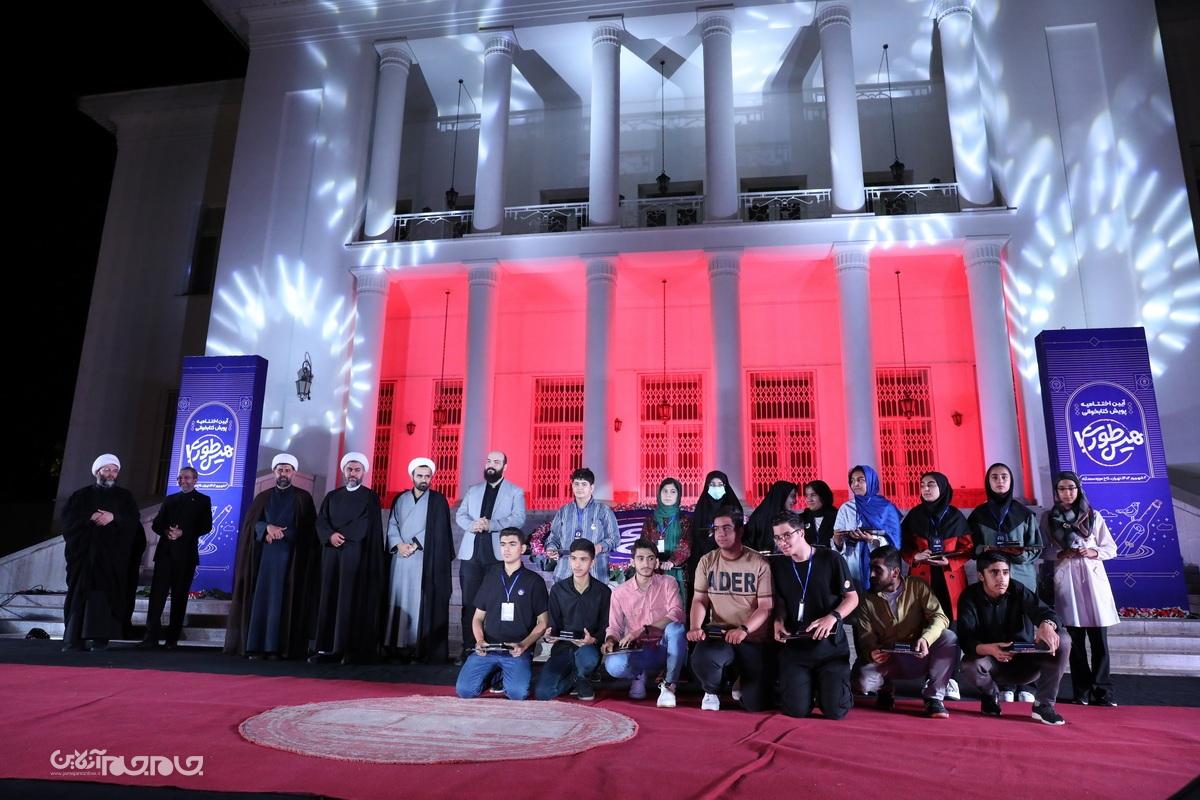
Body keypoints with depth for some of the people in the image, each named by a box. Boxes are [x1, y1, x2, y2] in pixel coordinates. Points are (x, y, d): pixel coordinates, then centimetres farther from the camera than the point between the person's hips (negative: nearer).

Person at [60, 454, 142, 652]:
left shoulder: (124, 496, 15)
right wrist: (90, 518, -14)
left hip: (113, 555, 0)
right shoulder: (82, 495, 14)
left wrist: (113, 517, -13)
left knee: (106, 594, -8)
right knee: (80, 593, -6)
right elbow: (68, 517, 1)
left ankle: (99, 638, -9)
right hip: (84, 552, 0)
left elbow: (134, 519, 3)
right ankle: (74, 640, -6)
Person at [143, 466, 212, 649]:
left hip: (186, 554, -3)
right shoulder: (169, 499, 19)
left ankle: (173, 638, 4)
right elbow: (156, 523, 12)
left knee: (179, 596, 0)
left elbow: (206, 526, -3)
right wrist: (166, 532, -9)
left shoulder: (203, 500, 8)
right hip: (165, 552, 3)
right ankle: (152, 636, -5)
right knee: (157, 593, -5)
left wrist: (183, 533, -15)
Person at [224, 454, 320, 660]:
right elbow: (250, 523, 4)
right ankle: (256, 646, -3)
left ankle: (277, 647, -8)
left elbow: (306, 530, 0)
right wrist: (268, 528, -14)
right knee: (261, 598, -4)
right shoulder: (263, 497, 14)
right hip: (264, 555, 3)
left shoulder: (303, 498, 6)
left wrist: (278, 533, -6)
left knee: (282, 600, -7)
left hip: (290, 557, -2)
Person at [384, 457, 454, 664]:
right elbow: (392, 525, 9)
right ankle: (401, 647, 6)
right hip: (400, 559, 4)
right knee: (400, 601, 2)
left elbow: (437, 530, -4)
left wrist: (415, 545, -11)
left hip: (425, 561, -4)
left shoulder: (438, 500, 4)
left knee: (423, 603, -7)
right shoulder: (400, 499, 15)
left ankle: (426, 649, -6)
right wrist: (399, 544, -8)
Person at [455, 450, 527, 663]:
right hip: (471, 553, 3)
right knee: (469, 602, 2)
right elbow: (460, 515, 10)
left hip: (498, 554, -3)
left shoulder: (515, 492, 8)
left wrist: (491, 524, -19)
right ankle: (468, 648, 8)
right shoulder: (473, 490, 19)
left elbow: (518, 518, -6)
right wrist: (471, 525, -13)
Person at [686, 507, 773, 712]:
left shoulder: (759, 564, -7)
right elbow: (699, 600, 2)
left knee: (755, 703, -5)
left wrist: (744, 630, -27)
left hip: (753, 640, -1)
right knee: (701, 661, -33)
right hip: (718, 635, 1)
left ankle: (742, 680, 34)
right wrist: (695, 627, -18)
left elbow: (765, 607, -10)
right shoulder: (707, 562, 3)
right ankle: (712, 691, 5)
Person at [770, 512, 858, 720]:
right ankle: (810, 684, 26)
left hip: (830, 644, -2)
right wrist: (778, 621, -7)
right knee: (796, 710, -7)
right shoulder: (778, 566, 4)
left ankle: (825, 684, 25)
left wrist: (833, 617, -20)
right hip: (794, 645, 3)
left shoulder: (832, 560, -7)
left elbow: (852, 598, -2)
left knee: (834, 711, -9)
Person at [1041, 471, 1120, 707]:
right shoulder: (1048, 518, 6)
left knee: (1099, 639, -3)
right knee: (1075, 639, 1)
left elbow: (1111, 549, 9)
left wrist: (1092, 552, -9)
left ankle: (1102, 691, 4)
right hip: (1066, 582, 0)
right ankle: (1082, 692, 8)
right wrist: (1060, 554, -9)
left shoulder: (1093, 516, 7)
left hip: (1093, 579, 0)